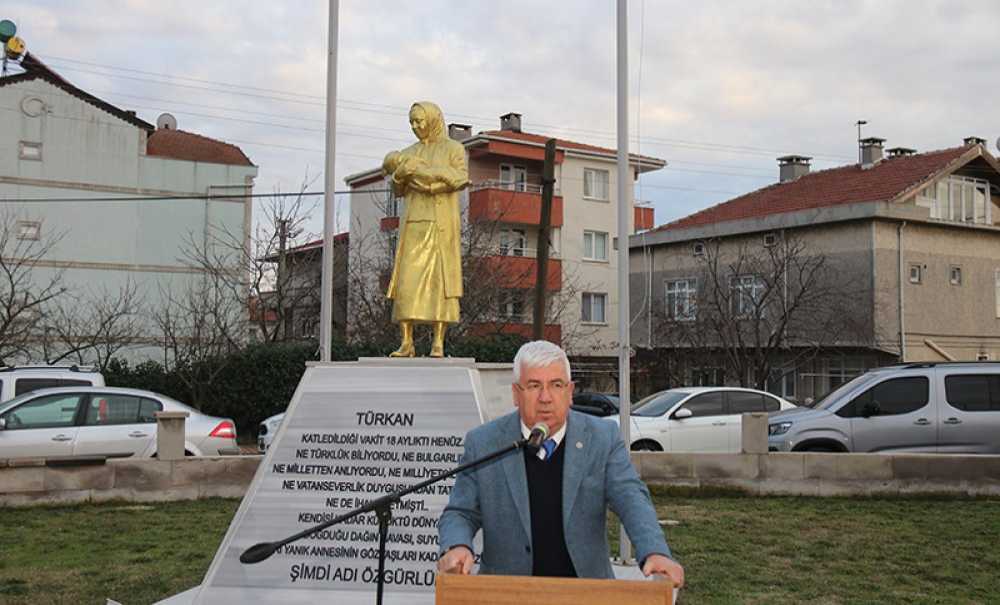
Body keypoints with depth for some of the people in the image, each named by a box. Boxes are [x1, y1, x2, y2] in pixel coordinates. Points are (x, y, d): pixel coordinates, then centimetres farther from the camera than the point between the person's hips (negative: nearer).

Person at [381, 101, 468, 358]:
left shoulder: (454, 148, 5)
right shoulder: (411, 152, 19)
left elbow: (460, 179, -12)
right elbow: (399, 190, 12)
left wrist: (421, 171, -16)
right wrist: (400, 171, -9)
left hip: (441, 222, -4)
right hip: (414, 221, 4)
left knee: (440, 279, -8)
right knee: (407, 280, -6)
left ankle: (438, 343, -7)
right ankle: (406, 342, -6)